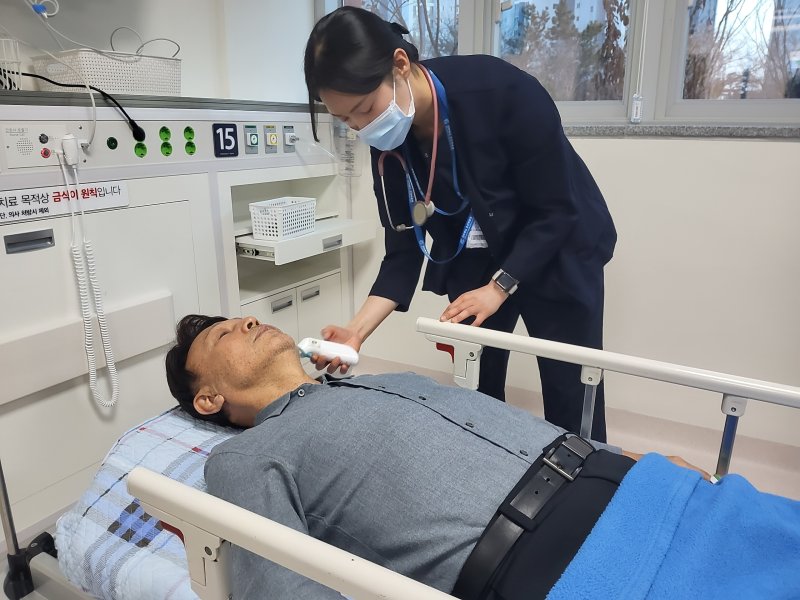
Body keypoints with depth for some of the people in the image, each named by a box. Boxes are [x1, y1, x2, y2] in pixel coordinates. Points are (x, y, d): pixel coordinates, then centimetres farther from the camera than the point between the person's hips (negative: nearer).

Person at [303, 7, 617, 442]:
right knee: (477, 392, 9)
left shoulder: (502, 91, -29)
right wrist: (359, 328, -23)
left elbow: (555, 210, -22)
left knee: (570, 398, 3)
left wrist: (499, 287, -24)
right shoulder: (388, 144, -13)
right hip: (473, 262, 4)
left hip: (556, 253, -4)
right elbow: (404, 249, -11)